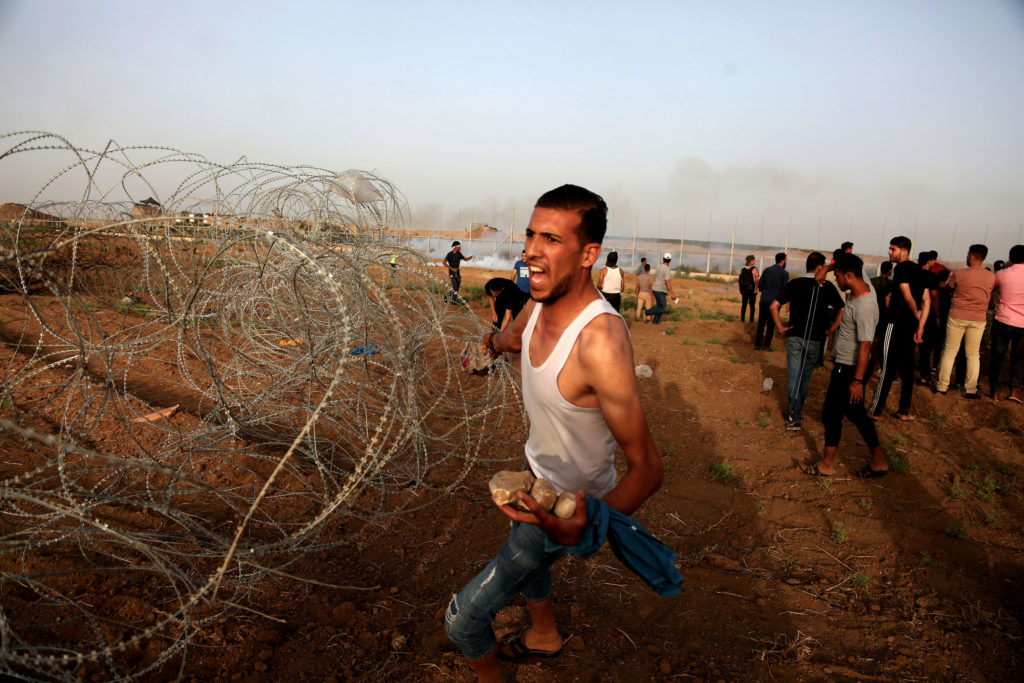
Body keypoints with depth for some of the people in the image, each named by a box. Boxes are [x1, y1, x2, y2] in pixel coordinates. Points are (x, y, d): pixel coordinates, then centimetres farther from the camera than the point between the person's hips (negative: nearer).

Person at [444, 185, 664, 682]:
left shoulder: (600, 342, -39)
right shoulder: (539, 303, -13)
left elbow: (646, 469, -34)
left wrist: (584, 526, -51)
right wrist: (491, 342, 37)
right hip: (538, 473, 8)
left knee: (462, 619, 1)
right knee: (523, 556, 35)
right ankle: (544, 634, 66)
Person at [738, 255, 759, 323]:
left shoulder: (742, 269, 2)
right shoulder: (754, 269, -10)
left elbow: (740, 280, 5)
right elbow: (756, 280, -10)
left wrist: (741, 290, 12)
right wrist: (756, 289, 1)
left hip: (744, 290, 4)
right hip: (752, 290, -3)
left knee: (743, 305, 9)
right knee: (752, 306, 4)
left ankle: (742, 319, 7)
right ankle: (751, 320, 4)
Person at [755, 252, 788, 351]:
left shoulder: (767, 270, 3)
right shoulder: (784, 273, -6)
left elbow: (760, 284, 3)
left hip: (764, 300, 3)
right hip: (775, 301, -3)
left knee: (761, 323, 8)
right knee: (771, 324, 5)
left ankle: (757, 344, 7)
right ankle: (766, 345, 6)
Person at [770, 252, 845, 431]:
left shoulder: (794, 284, 0)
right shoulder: (826, 287, -5)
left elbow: (774, 306, -3)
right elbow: (841, 311, -10)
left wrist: (781, 327, 3)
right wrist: (830, 329, 0)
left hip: (794, 337, 1)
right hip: (815, 340, -1)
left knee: (794, 377, 6)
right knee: (805, 377, 16)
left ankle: (793, 416, 2)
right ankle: (797, 411, 26)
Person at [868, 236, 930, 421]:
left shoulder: (901, 268, -11)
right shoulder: (918, 270, 14)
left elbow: (907, 296, -20)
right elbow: (926, 300, 13)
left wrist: (916, 313, -3)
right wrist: (920, 325, 10)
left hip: (896, 324, -8)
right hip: (910, 324, 8)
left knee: (888, 368, -5)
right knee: (907, 368, 11)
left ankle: (876, 410, 0)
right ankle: (904, 411, 15)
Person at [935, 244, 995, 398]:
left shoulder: (959, 274, -11)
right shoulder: (991, 277, -3)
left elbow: (947, 288, 5)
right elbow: (989, 297, 12)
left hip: (957, 317, -2)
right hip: (978, 320, 2)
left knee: (949, 352, 8)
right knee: (973, 355, 11)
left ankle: (942, 385, 11)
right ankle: (971, 389, 12)